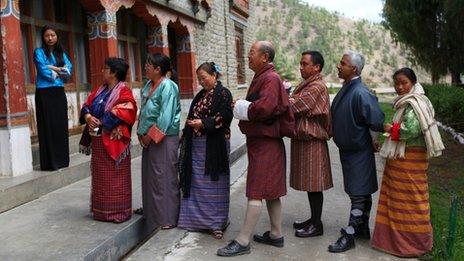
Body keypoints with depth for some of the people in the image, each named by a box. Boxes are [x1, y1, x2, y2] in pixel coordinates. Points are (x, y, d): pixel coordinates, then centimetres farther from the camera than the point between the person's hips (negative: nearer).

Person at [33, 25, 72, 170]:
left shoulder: (61, 53, 15)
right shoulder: (39, 52, -1)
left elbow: (69, 70, 1)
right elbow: (43, 71, -14)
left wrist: (53, 68, -11)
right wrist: (60, 71, -2)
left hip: (59, 92, 5)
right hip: (45, 93, -5)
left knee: (61, 125, 7)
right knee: (48, 126, -4)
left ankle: (62, 159, 16)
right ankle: (50, 162, -1)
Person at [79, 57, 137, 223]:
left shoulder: (123, 92, -9)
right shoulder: (100, 90, 15)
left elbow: (123, 113, -22)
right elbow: (87, 105, 12)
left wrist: (100, 122, -17)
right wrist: (88, 116, -10)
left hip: (113, 142, -8)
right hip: (98, 142, 8)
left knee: (115, 178, 0)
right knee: (100, 177, 14)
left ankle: (118, 211, 11)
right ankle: (101, 210, 26)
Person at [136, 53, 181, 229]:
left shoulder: (167, 87, -15)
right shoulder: (148, 85, 11)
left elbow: (165, 116, -21)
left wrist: (150, 135, -16)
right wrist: (141, 132, 7)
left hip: (163, 139, -8)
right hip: (149, 138, 9)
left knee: (164, 177, -2)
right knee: (149, 174, 17)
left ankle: (169, 217, 8)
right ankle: (150, 208, 33)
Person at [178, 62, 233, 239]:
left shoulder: (223, 94, -6)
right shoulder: (201, 95, 17)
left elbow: (225, 116, -17)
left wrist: (203, 123, -20)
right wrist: (186, 131, 9)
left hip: (214, 145, -7)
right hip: (196, 144, 8)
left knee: (214, 183, -1)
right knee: (197, 182, 11)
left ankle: (217, 222, 9)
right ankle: (198, 218, 22)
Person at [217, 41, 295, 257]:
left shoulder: (271, 79, -15)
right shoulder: (261, 77, 16)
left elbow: (264, 108, -29)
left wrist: (241, 108, -13)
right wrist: (242, 107, 1)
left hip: (264, 143, -10)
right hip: (261, 140, 10)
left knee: (256, 192, -6)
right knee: (270, 191, 14)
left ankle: (243, 241, 0)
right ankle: (276, 234, 24)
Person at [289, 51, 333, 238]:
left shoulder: (317, 87, -15)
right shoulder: (308, 85, 16)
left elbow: (295, 106, -20)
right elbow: (297, 106, 11)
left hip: (312, 140, -9)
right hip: (304, 139, 9)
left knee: (314, 184, -1)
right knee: (310, 183, 16)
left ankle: (317, 225, 9)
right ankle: (314, 219, 27)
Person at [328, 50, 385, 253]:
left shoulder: (361, 93, -23)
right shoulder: (346, 89, 6)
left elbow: (377, 120, -25)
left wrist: (372, 141, -9)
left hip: (358, 152, -9)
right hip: (347, 149, 9)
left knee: (359, 195, 1)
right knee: (362, 193, 19)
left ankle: (350, 236, 8)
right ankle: (363, 229, 32)